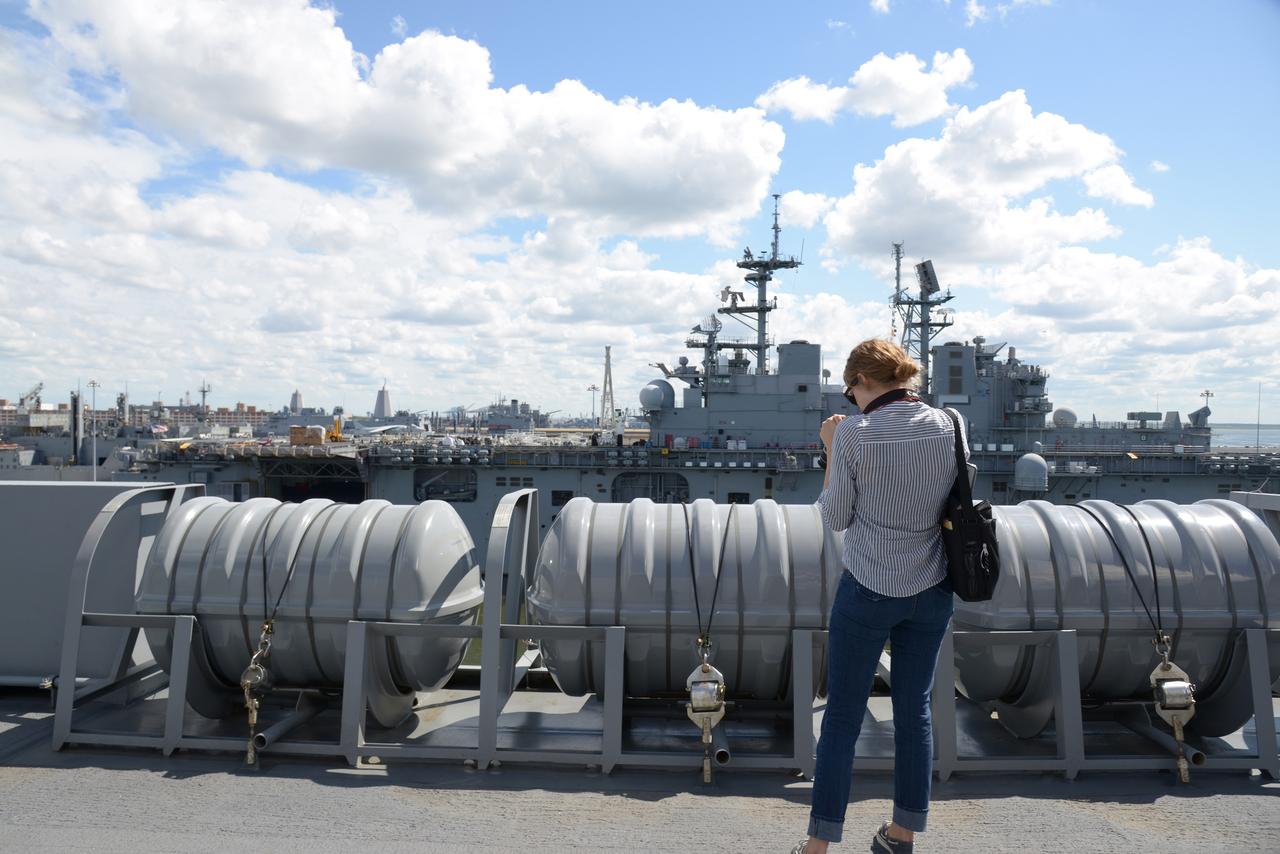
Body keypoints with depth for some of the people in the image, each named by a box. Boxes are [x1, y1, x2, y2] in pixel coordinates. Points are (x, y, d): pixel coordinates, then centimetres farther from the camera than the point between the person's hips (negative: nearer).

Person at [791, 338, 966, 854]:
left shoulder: (854, 433, -15)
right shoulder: (948, 427, -2)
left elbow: (835, 518, -7)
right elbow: (956, 502, 11)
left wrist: (830, 449, 1)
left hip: (868, 590, -4)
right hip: (932, 590, 5)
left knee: (842, 717, 6)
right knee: (914, 711, 16)